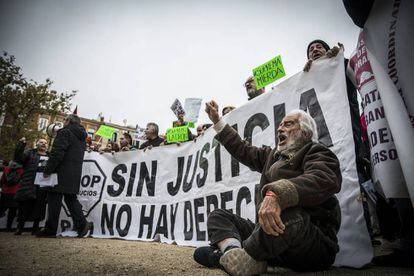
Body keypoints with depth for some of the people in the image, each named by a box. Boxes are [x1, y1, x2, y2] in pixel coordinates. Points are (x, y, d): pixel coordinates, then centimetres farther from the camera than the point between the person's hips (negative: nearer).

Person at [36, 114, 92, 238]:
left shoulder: (65, 132, -7)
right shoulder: (81, 137, 19)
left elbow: (57, 153, -17)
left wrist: (47, 170, -12)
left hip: (61, 173, -8)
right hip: (75, 175, 8)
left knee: (54, 200, 0)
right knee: (71, 199, 12)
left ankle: (50, 230, 6)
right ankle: (82, 224, 1)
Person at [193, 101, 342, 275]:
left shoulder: (317, 152, 0)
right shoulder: (273, 155, 22)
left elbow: (324, 180, -23)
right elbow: (242, 149, 31)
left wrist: (276, 194, -40)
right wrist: (217, 121, 35)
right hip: (270, 233, 8)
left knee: (286, 214, -39)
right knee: (218, 216, 5)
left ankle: (224, 254, -21)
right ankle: (234, 251, -27)